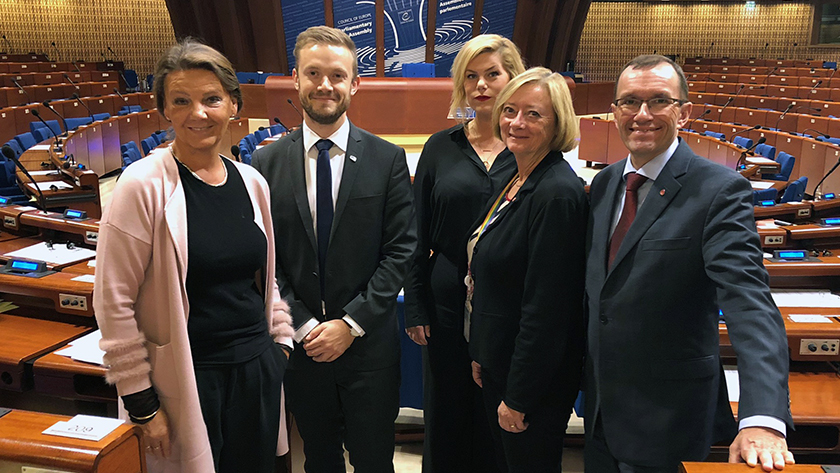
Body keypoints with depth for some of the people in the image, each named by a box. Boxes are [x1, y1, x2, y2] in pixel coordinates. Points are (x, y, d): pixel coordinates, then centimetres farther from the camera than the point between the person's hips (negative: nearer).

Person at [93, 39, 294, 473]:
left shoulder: (251, 181, 3)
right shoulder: (144, 184, -13)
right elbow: (113, 303, -12)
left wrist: (281, 343, 10)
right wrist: (142, 404, -10)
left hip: (257, 372, 5)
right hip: (189, 382, -5)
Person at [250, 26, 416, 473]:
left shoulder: (387, 159, -6)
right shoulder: (267, 162, -3)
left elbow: (401, 250, -8)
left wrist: (350, 324, -12)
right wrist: (304, 326, -10)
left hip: (368, 342, -1)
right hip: (300, 344, 1)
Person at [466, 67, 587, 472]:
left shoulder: (558, 193, -24)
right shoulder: (516, 180, 5)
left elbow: (546, 309, -24)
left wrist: (518, 397, -19)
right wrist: (481, 355, 14)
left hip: (535, 378, -9)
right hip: (498, 362, 9)